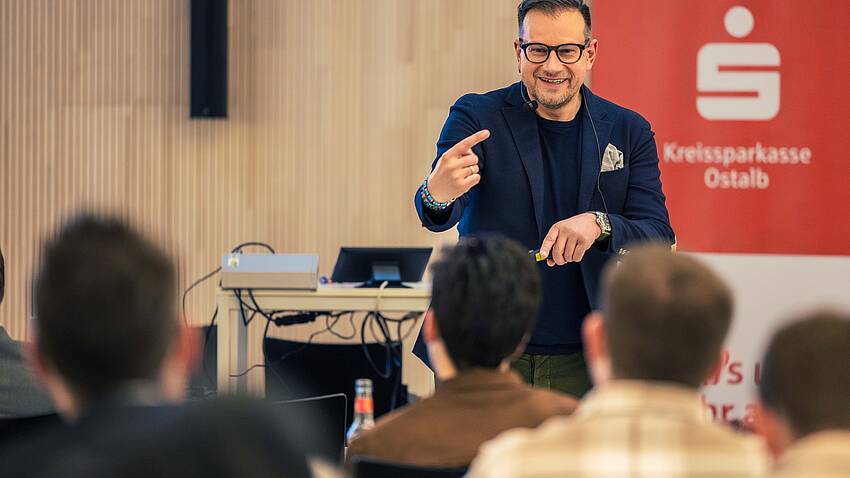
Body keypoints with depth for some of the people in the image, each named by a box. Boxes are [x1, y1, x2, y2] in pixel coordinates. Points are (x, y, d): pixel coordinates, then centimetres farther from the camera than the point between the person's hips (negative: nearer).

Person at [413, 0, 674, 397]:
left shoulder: (629, 132, 4)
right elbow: (443, 214, -17)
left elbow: (660, 236, -3)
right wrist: (438, 195, -43)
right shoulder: (476, 117, -2)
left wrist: (599, 225, -25)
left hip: (583, 364, 1)